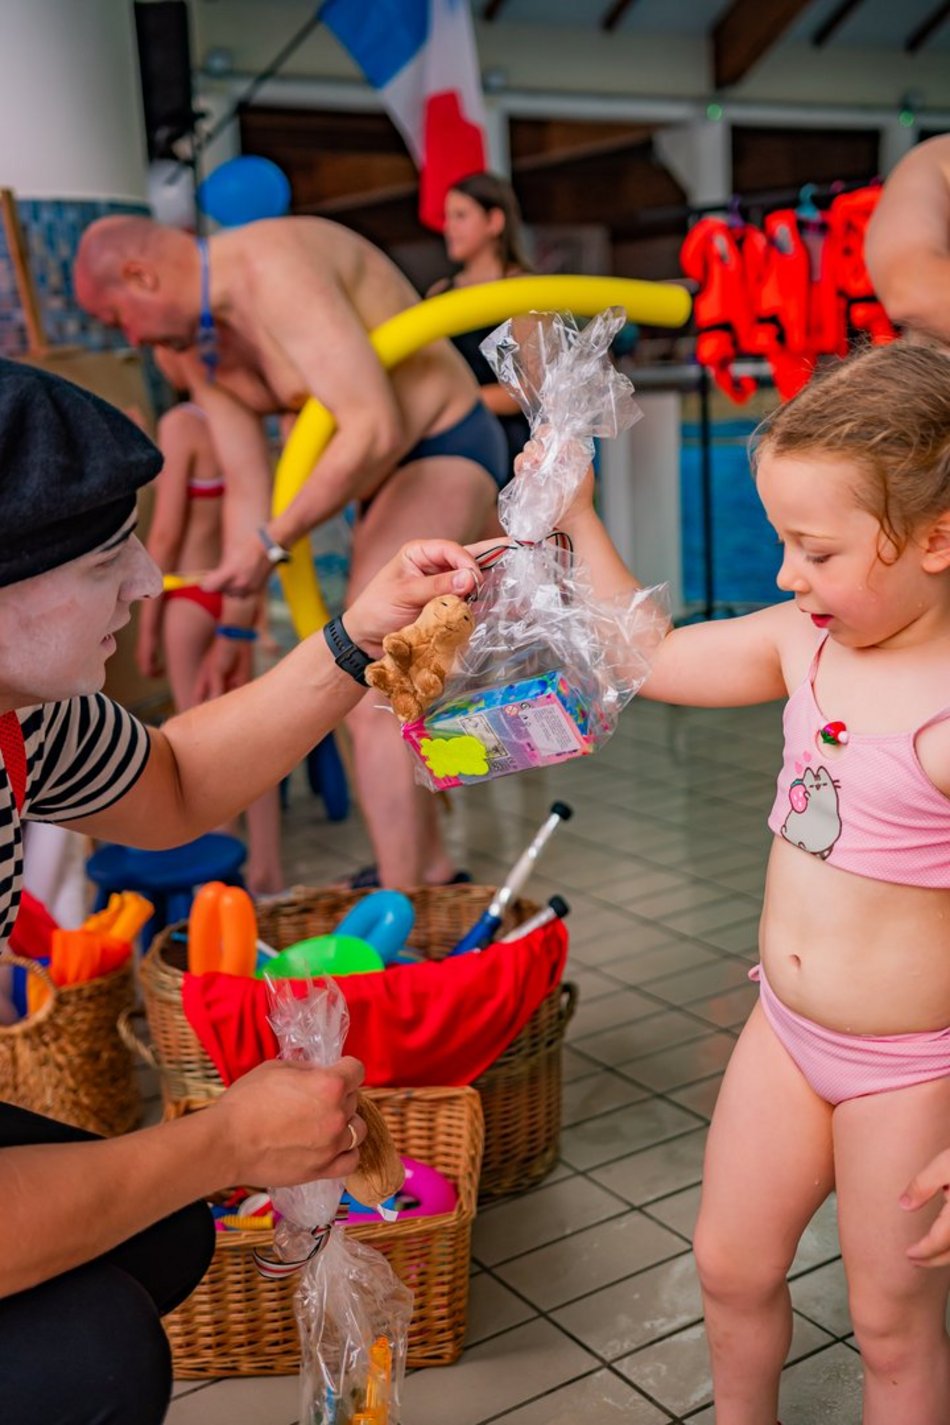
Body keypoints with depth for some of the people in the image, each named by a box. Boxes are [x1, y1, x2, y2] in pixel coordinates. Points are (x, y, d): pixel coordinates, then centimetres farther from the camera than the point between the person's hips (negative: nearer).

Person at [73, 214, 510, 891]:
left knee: (372, 702, -18)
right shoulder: (201, 347, 5)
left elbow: (372, 429, -33)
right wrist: (232, 629, 7)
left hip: (447, 454, -10)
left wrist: (271, 544, -28)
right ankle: (429, 867, 38)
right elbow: (248, 487, 7)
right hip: (393, 472, 11)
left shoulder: (275, 267, -25)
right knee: (372, 683, 21)